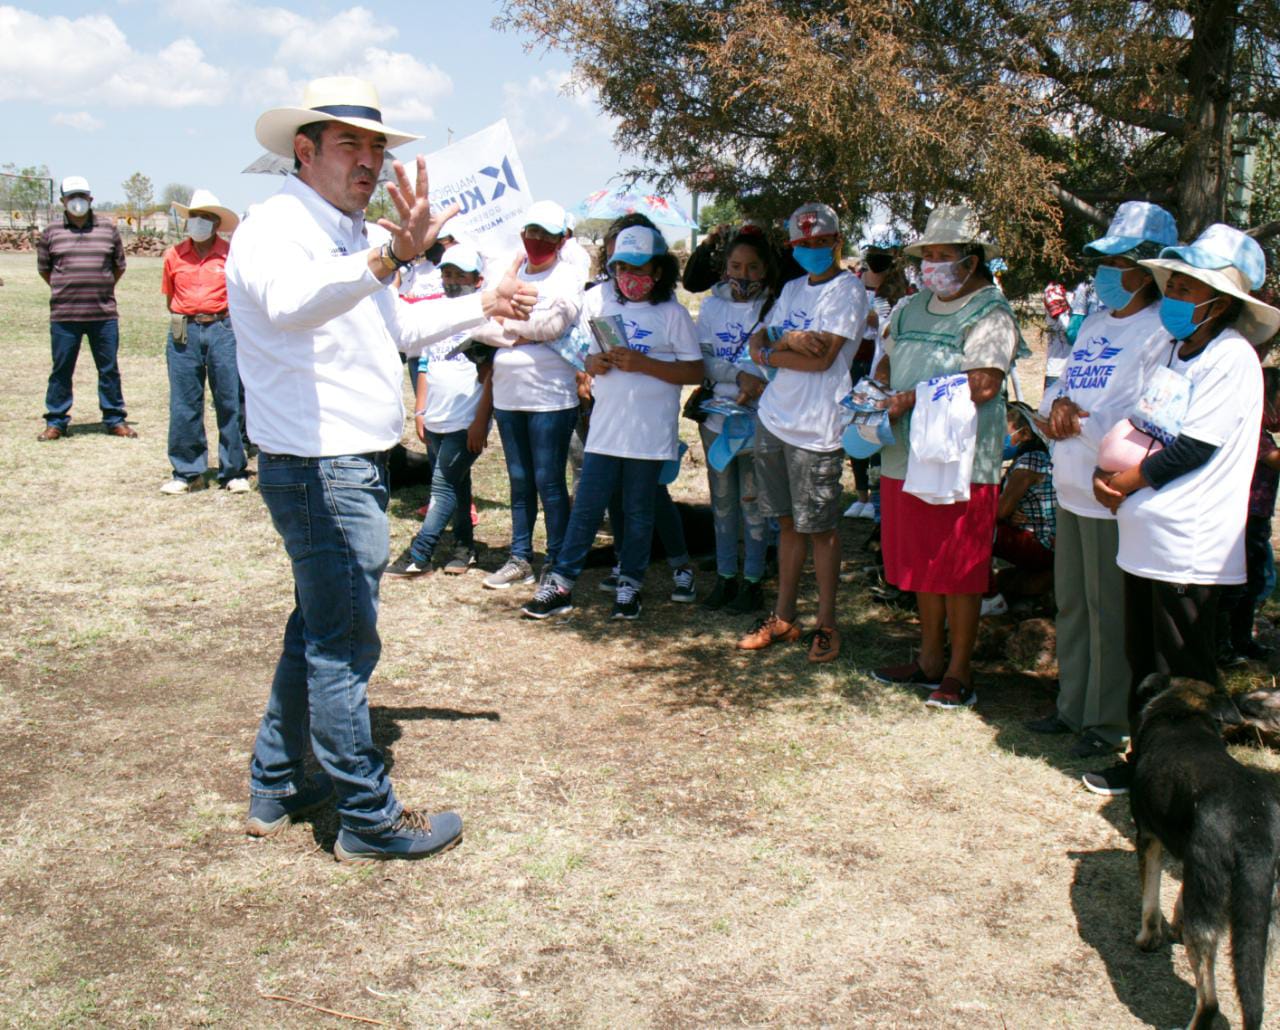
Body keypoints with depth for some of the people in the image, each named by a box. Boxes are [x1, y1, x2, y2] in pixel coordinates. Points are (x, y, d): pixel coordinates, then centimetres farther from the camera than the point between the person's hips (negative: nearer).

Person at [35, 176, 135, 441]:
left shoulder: (108, 229, 7)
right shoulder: (51, 233, 5)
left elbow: (119, 265, 16)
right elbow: (44, 269, 16)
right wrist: (65, 290, 14)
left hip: (104, 314, 1)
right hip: (64, 315, 0)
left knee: (109, 369, 6)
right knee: (61, 370, 5)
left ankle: (115, 419, 17)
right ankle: (56, 422, 14)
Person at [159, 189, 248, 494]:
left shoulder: (230, 255, 1)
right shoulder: (174, 255, 7)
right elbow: (170, 298, 17)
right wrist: (186, 320, 9)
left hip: (222, 330, -2)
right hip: (184, 333, 2)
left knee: (230, 403, 0)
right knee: (183, 406, 3)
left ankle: (233, 472, 10)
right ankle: (187, 473, 13)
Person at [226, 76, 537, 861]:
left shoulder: (350, 236, 16)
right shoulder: (279, 227, -16)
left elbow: (394, 325, 32)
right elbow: (289, 302, -41)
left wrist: (484, 306, 32)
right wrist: (393, 254, -55)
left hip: (352, 466, 11)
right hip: (320, 469, -10)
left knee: (318, 631, 18)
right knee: (344, 645, -2)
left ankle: (276, 787, 32)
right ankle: (370, 818, 9)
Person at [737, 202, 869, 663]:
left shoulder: (847, 289, -7)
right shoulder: (792, 289, 16)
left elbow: (821, 357, -17)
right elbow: (759, 342, 10)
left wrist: (770, 352, -4)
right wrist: (789, 341, -11)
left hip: (815, 429, -6)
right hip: (774, 418, 7)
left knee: (820, 528, 1)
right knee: (788, 522, 13)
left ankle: (826, 624, 12)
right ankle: (783, 618, 21)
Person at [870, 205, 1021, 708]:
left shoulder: (990, 314, -7)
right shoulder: (912, 308, 17)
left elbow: (983, 384, -19)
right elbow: (888, 364, 24)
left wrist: (911, 399, -18)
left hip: (961, 461, -7)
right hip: (906, 456, 8)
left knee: (960, 572, -1)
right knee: (921, 565, 14)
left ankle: (959, 672, 9)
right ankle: (930, 658, 26)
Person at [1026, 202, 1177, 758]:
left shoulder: (1160, 333, -14)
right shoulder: (1095, 325, 14)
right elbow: (1057, 390, 18)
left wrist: (1074, 422, -10)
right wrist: (1057, 404, -5)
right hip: (1073, 489, 9)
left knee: (1109, 614, 2)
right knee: (1071, 607, 18)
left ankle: (1108, 723, 15)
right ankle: (1072, 706, 31)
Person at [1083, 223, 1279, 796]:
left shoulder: (1231, 358, -12)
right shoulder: (1169, 350, 13)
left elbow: (1194, 449, -16)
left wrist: (1130, 481, -9)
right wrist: (1105, 469, -2)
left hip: (1189, 545, -8)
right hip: (1144, 534, 8)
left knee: (1185, 681, 1)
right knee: (1142, 661, 17)